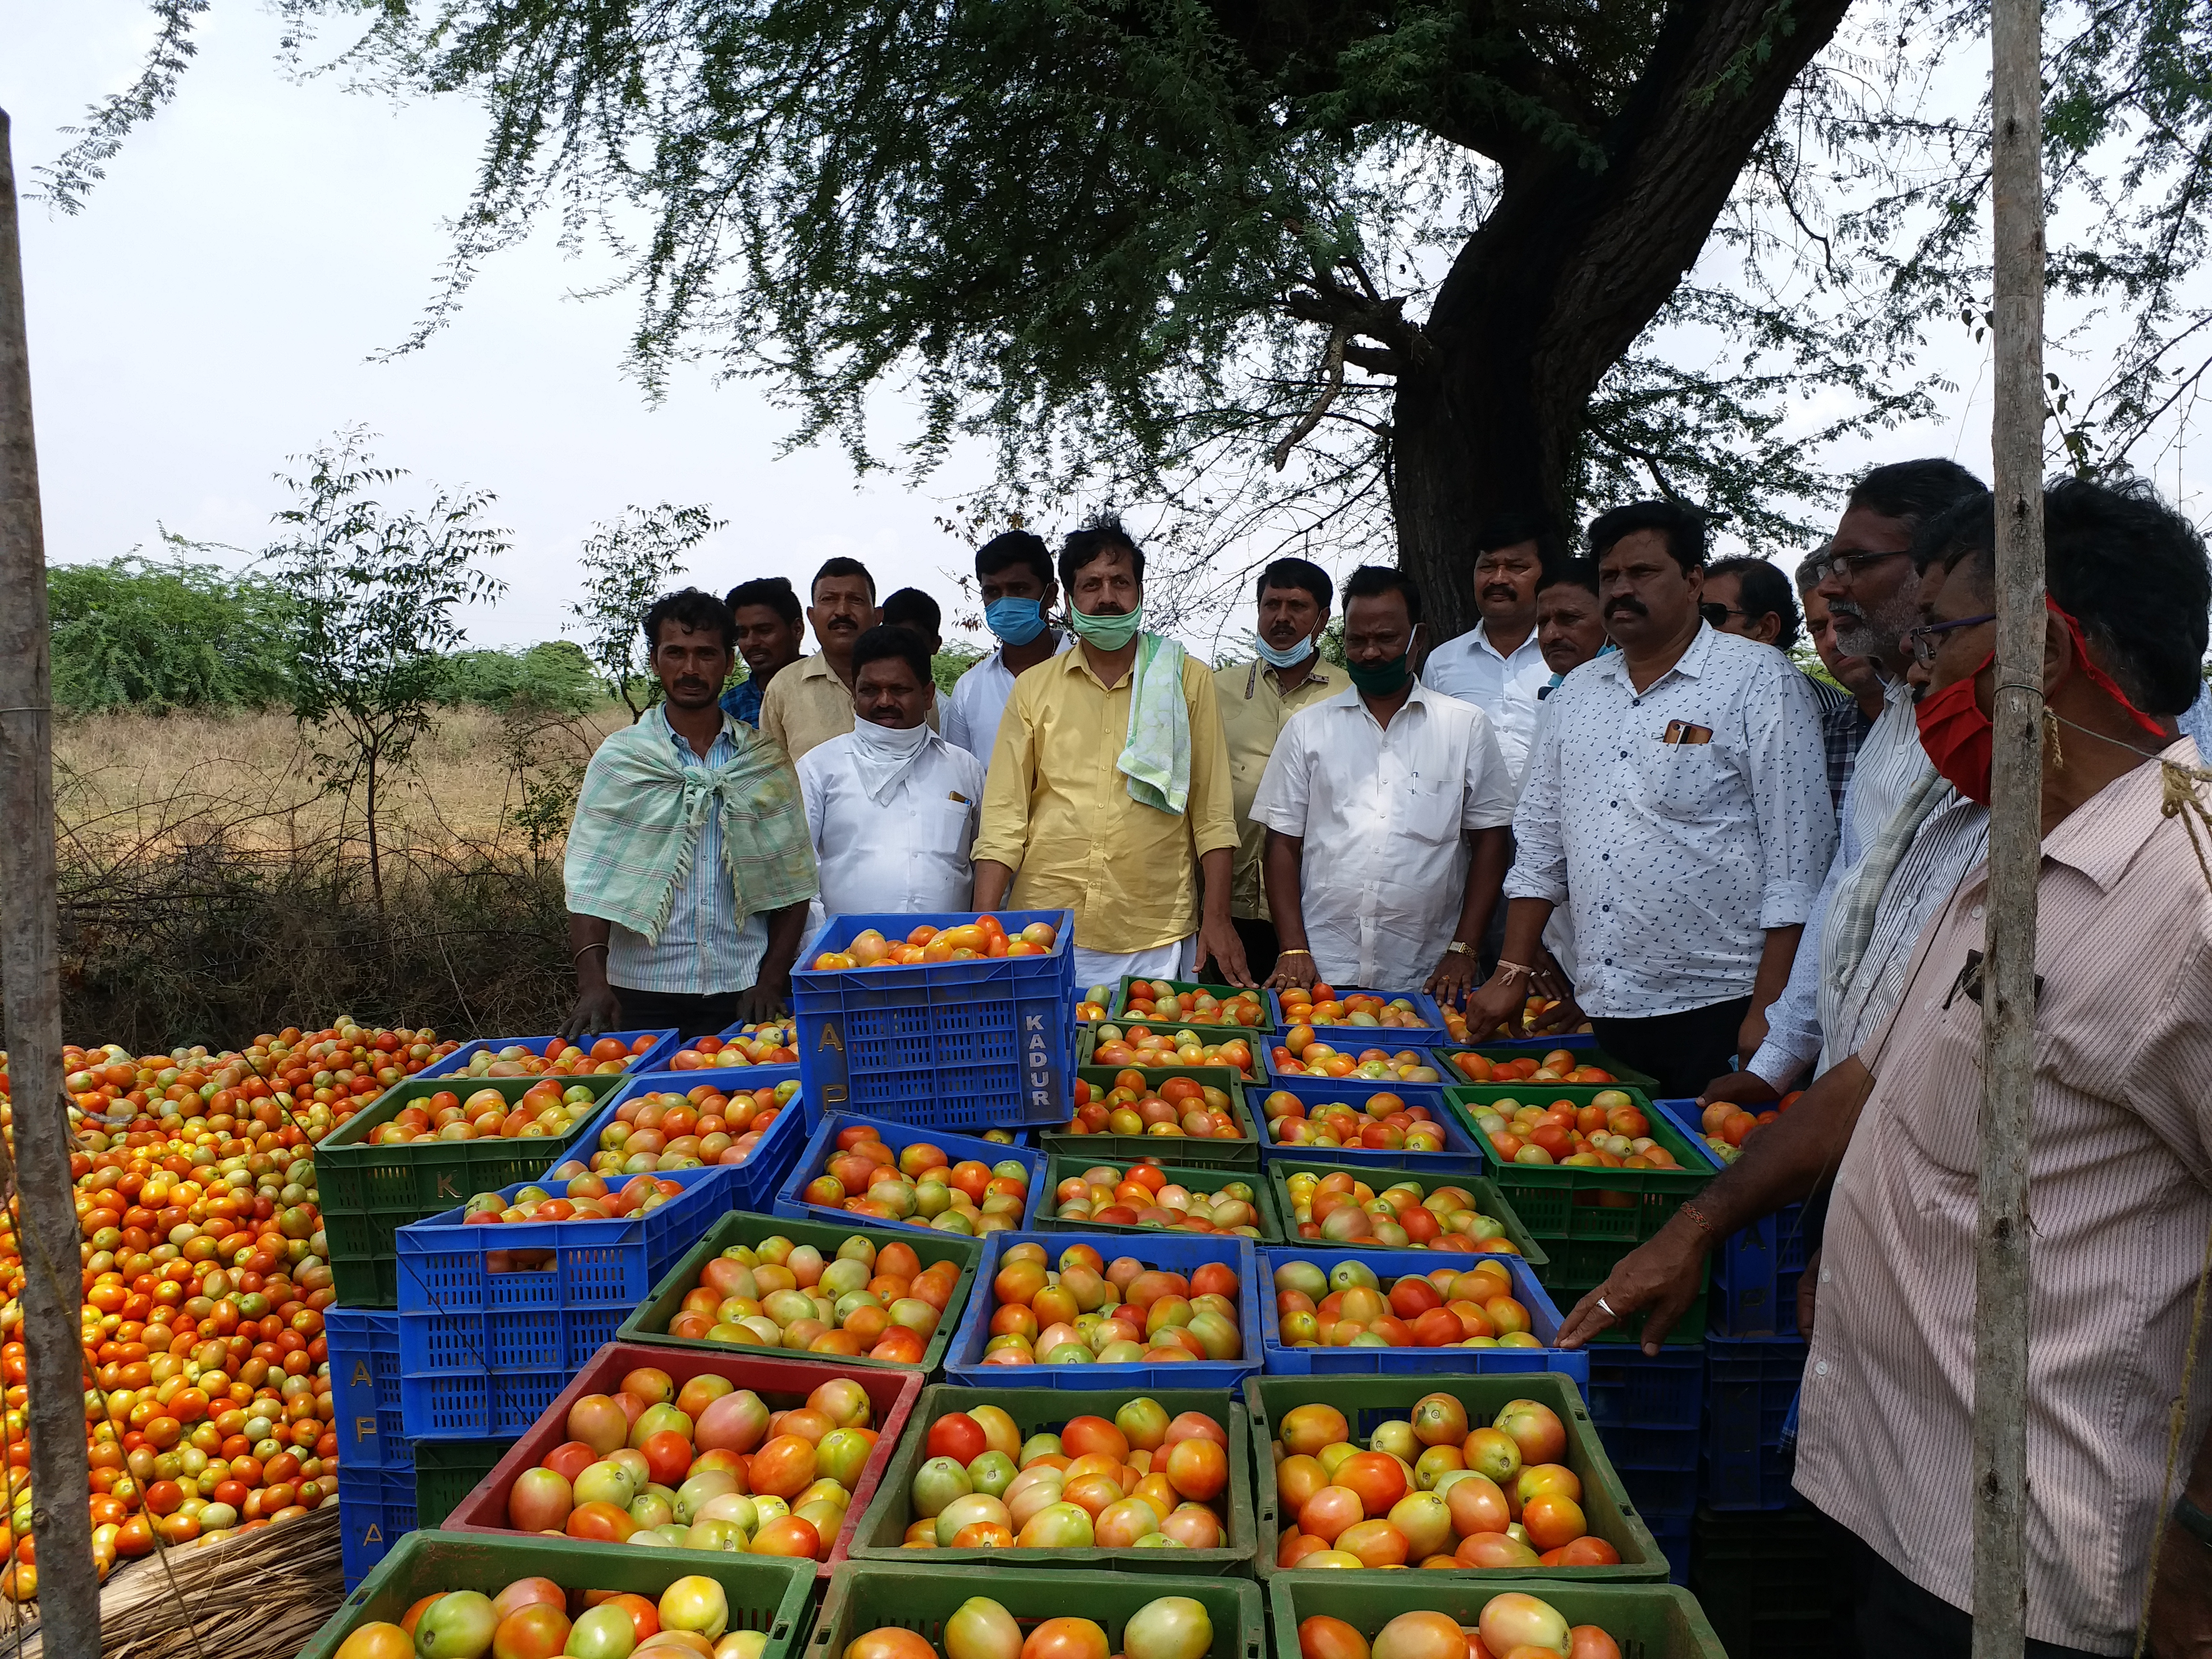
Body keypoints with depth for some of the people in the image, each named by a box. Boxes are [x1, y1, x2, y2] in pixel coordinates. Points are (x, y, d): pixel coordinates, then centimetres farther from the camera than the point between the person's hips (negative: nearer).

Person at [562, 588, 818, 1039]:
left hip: (744, 994, 1)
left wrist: (770, 981, -5)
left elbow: (792, 881, 5)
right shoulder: (617, 758, 4)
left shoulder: (766, 762, 6)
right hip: (644, 992, 0)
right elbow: (589, 881, -2)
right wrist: (593, 983, -15)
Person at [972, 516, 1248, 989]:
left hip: (1156, 937, -1)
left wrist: (1216, 917, -1)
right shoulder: (1033, 688, 8)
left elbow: (1212, 815, 5)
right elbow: (1004, 818, 5)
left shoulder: (1187, 680, 6)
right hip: (1045, 930, 1)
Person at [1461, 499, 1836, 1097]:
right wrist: (1513, 974, 11)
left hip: (1717, 1009, -5)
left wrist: (1768, 1014, -15)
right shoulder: (1576, 693, 13)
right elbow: (1541, 842, 17)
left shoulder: (1761, 681, -4)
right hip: (1605, 1007, 5)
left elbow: (1797, 859, -9)